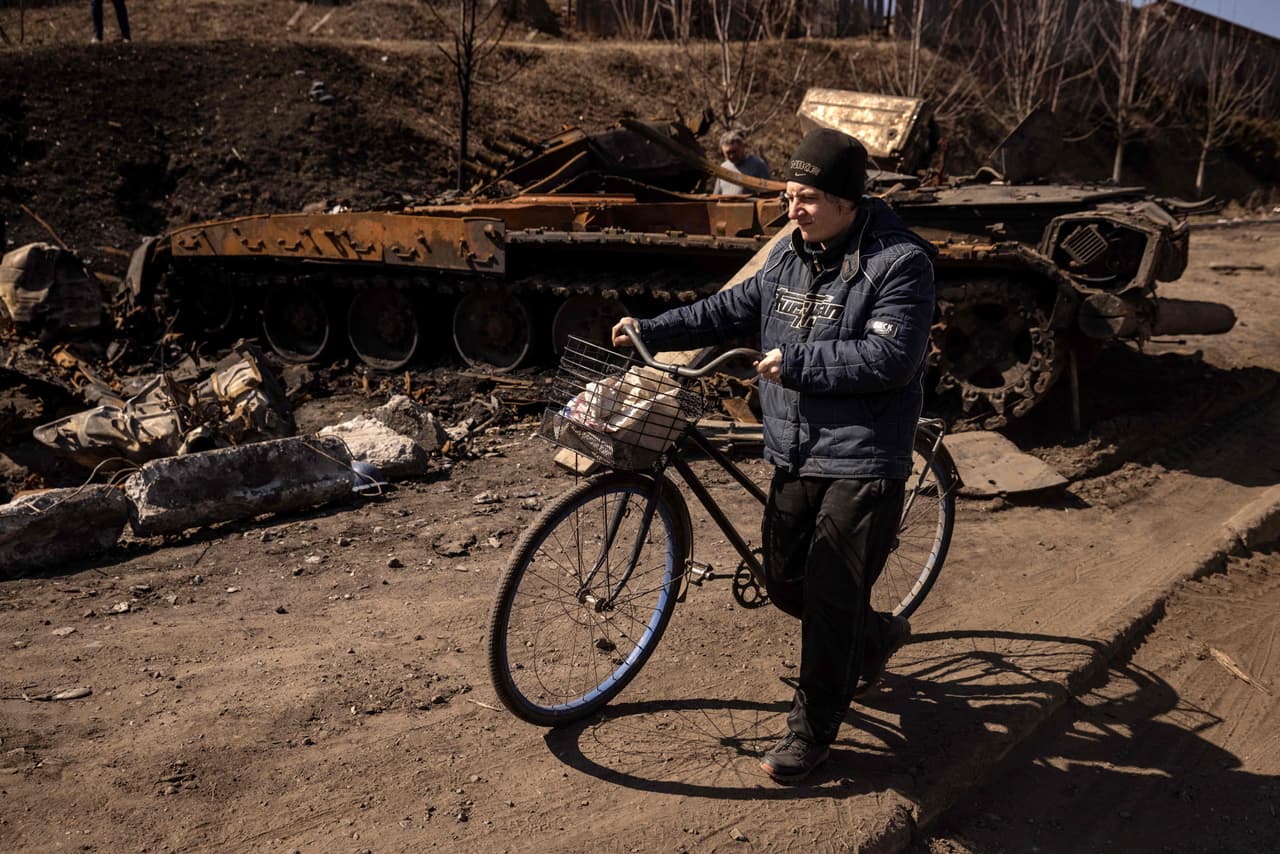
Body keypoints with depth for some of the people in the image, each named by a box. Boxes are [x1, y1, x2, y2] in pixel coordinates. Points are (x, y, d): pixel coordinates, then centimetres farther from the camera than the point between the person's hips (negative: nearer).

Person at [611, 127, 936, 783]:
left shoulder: (899, 261, -14)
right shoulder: (790, 253, 8)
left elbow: (889, 358, -23)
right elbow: (734, 309, 15)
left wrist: (797, 361, -21)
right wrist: (653, 329, 6)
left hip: (863, 463, -7)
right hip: (795, 454, 7)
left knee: (830, 598, -3)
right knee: (785, 583, 14)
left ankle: (812, 730, 17)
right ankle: (876, 637, 42)